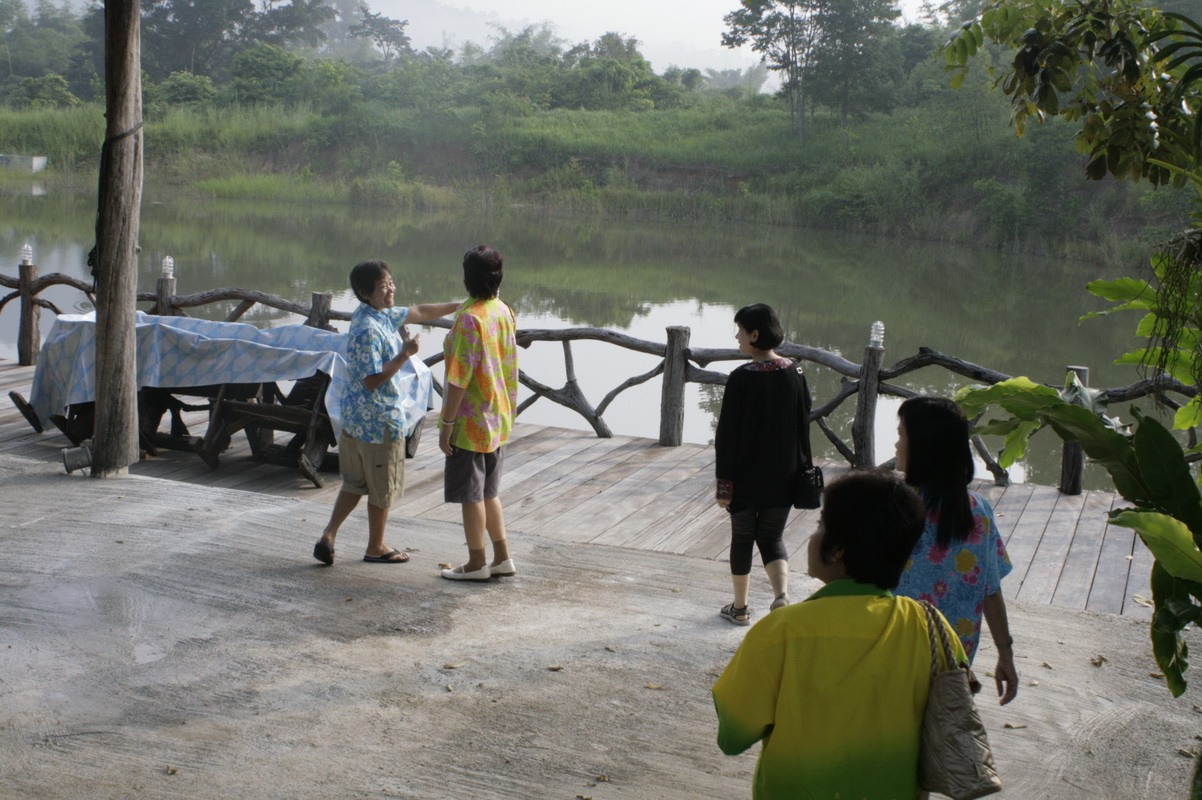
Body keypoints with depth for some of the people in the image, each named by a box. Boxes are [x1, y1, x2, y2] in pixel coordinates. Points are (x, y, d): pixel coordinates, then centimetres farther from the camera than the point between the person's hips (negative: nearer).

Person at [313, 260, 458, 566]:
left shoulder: (381, 316, 7)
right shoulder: (368, 330, -24)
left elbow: (419, 312, 21)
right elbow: (373, 380, -26)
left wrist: (457, 306, 21)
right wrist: (405, 354, -26)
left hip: (355, 417, 9)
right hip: (379, 420, -9)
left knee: (355, 483, 16)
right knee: (382, 489, 8)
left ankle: (328, 535, 11)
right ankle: (376, 548, 22)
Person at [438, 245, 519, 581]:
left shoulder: (469, 318, -20)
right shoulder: (504, 312, 5)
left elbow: (460, 376, -21)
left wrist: (446, 423, -16)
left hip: (471, 421, -8)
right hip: (498, 420, 8)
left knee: (470, 494, 4)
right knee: (489, 491, 18)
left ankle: (476, 563, 13)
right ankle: (502, 558, 20)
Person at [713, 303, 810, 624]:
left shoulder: (741, 379, -16)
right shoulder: (795, 374, -2)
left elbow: (726, 435, -14)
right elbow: (804, 426, 5)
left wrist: (724, 482, -7)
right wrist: (799, 471, 15)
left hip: (745, 479, -3)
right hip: (783, 478, 4)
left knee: (742, 538, 14)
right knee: (772, 538, 15)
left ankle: (740, 607, 25)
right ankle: (781, 594, -8)